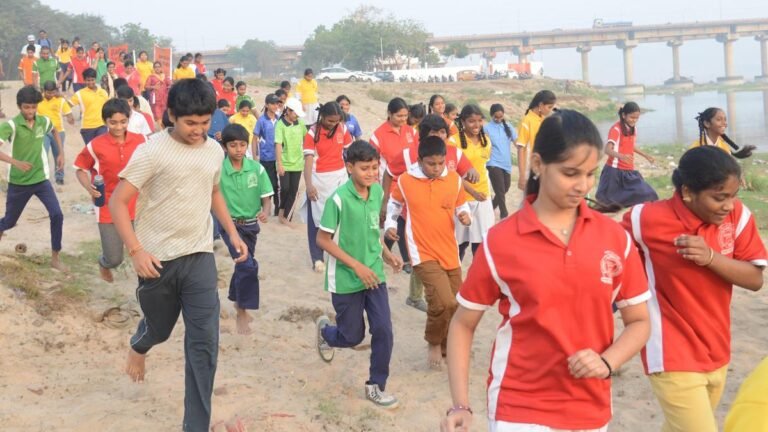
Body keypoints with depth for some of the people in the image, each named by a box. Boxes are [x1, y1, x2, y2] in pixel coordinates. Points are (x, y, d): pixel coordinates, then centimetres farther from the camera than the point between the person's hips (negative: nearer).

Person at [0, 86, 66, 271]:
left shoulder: (43, 121, -5)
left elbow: (54, 132, 20)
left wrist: (61, 153, 11)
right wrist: (15, 162, -43)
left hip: (41, 179, 2)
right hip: (18, 183, -2)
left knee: (57, 215, -12)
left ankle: (55, 257, 0)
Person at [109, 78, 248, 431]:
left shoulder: (214, 150, 3)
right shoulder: (152, 151, -15)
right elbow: (117, 202, -15)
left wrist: (232, 233, 13)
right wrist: (136, 250, -23)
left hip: (199, 257, 3)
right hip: (157, 259, -3)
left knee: (204, 341, -5)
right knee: (159, 329, 17)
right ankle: (138, 347, 57)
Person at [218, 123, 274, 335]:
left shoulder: (256, 168, -8)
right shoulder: (218, 170, -15)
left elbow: (266, 197, -4)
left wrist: (265, 212, -24)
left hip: (250, 224, 4)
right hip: (230, 224, -4)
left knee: (244, 264, 19)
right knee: (248, 265, -18)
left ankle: (237, 301, 46)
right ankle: (242, 312, -2)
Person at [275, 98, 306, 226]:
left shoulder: (300, 123, 1)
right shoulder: (280, 125, -12)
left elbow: (306, 137, 16)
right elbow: (278, 145, -16)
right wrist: (279, 164, -21)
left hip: (297, 163, 4)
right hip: (284, 163, -4)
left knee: (293, 191, 3)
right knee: (285, 188, -7)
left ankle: (285, 217, 11)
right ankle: (282, 210, 20)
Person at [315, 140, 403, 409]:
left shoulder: (377, 192, -2)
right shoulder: (339, 199, -21)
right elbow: (323, 240, -17)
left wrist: (385, 254, 0)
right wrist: (357, 266, -20)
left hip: (374, 275, 5)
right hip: (346, 280, -5)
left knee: (383, 331, -3)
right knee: (353, 336, 9)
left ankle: (376, 386, 15)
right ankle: (325, 330, 44)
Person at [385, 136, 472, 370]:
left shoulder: (454, 179, 1)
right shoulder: (405, 181, -6)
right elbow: (393, 204, 11)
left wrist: (465, 216, -7)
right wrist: (390, 225, -4)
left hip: (450, 253, 4)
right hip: (424, 254, -4)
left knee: (454, 306, 11)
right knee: (444, 302, -21)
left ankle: (446, 349, 35)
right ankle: (433, 342, 6)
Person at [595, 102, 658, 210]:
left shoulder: (633, 128, 7)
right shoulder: (616, 129, -16)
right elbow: (608, 150, -30)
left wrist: (645, 155, 28)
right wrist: (621, 156, -48)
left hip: (629, 170, 7)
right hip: (615, 170, -7)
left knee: (645, 195, -3)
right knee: (607, 201, -1)